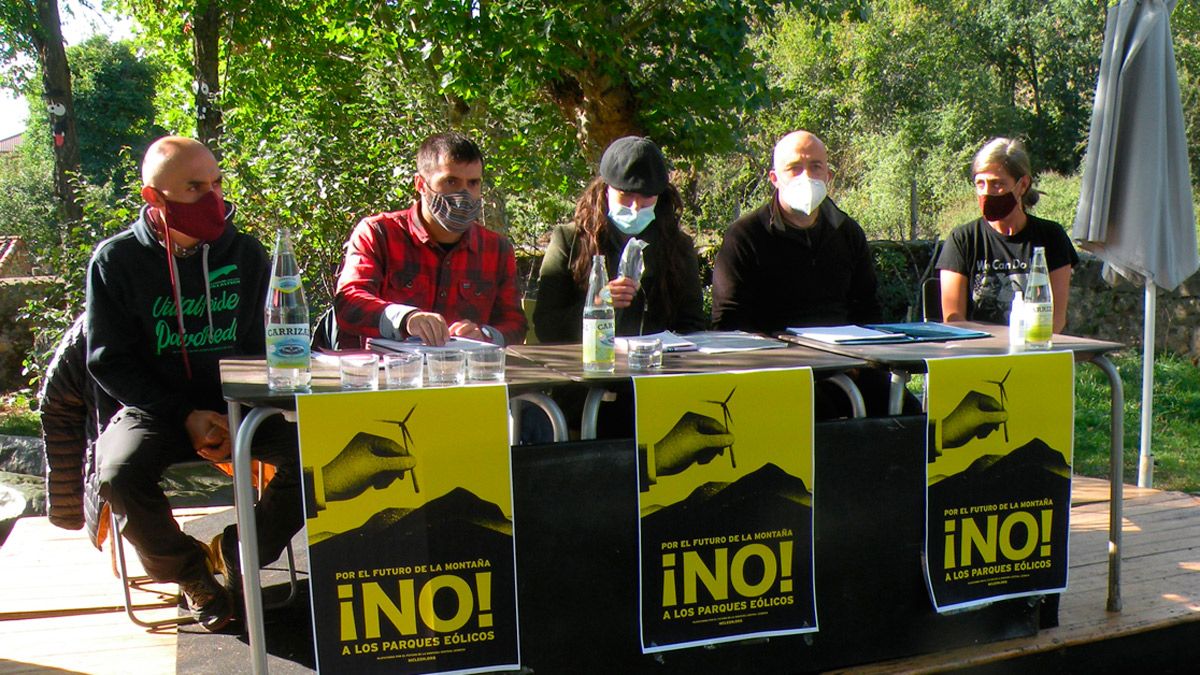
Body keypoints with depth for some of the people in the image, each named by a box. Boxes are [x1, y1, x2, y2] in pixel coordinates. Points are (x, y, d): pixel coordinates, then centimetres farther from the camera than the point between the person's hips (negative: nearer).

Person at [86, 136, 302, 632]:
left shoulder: (245, 252, 3)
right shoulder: (116, 260, -2)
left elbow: (270, 345, 6)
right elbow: (109, 360, -3)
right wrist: (185, 416, -14)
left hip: (238, 405, 2)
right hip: (155, 407, -1)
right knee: (121, 472, -31)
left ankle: (237, 553, -1)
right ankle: (190, 572, -4)